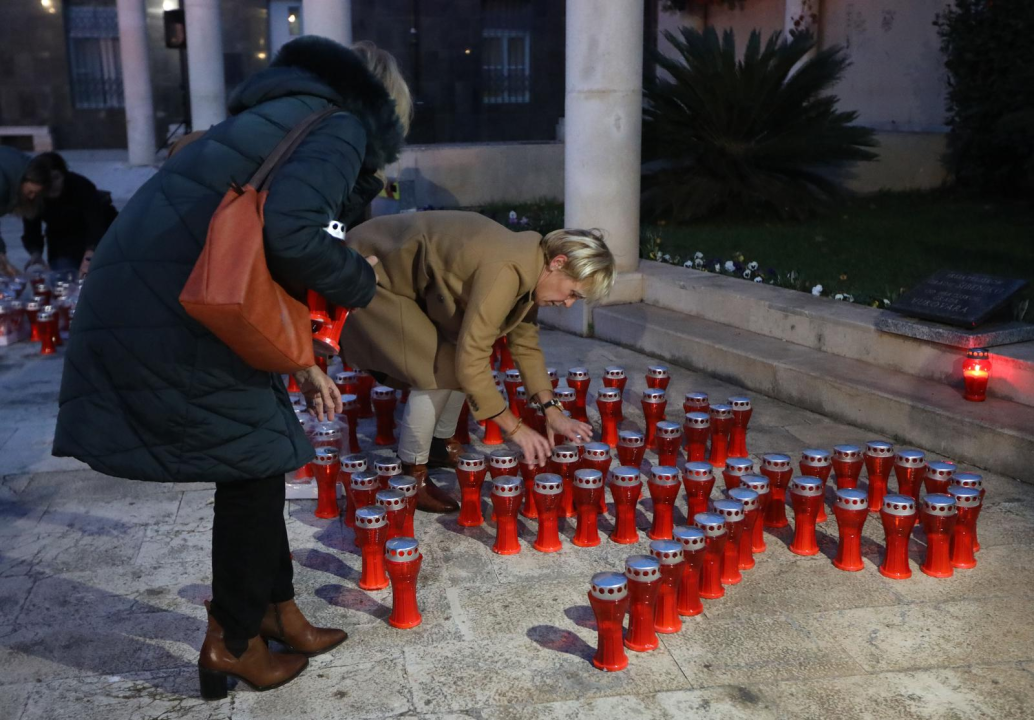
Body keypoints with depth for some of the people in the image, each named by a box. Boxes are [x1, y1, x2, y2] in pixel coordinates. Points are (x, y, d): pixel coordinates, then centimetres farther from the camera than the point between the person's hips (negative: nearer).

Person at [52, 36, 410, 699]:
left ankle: (277, 611, 31)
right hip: (174, 320, -9)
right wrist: (360, 279, -5)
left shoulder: (291, 115, 24)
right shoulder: (342, 128, -5)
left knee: (256, 459, 18)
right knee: (253, 467, 6)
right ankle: (232, 644, 21)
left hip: (140, 298, 9)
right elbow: (290, 234, -25)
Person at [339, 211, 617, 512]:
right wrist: (515, 427, -25)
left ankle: (441, 444, 24)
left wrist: (552, 410, -2)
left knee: (457, 360, 6)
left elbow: (525, 343, 6)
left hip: (408, 278, 9)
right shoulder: (505, 271, -33)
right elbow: (470, 361, -33)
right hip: (369, 275, -9)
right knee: (440, 370, -15)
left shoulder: (529, 265, -4)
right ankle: (411, 472, -1)